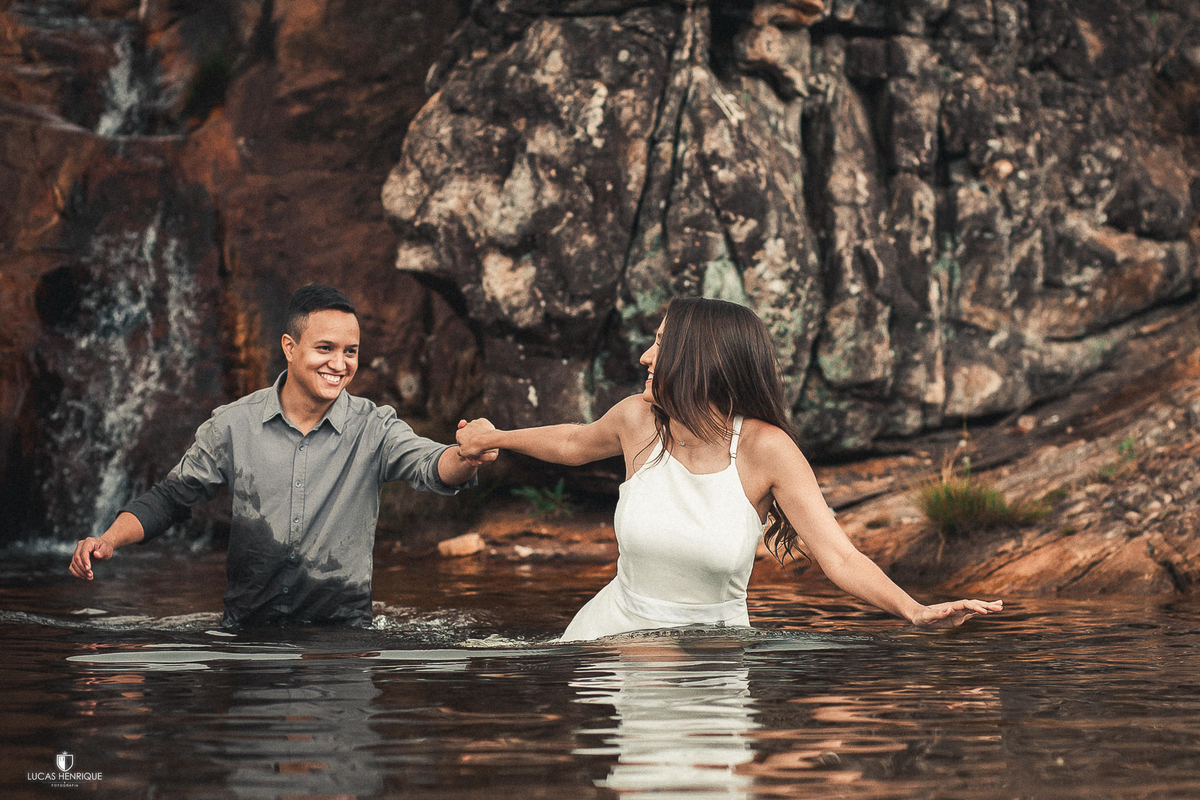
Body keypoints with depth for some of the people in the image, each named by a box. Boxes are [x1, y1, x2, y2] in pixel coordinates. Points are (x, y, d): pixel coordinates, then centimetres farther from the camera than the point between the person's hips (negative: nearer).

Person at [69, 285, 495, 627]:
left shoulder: (373, 429, -3)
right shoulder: (233, 425, 1)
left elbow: (431, 467, -21)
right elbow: (170, 498, 11)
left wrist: (465, 458, -45)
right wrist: (109, 540, -6)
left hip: (342, 629, -1)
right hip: (247, 626, 2)